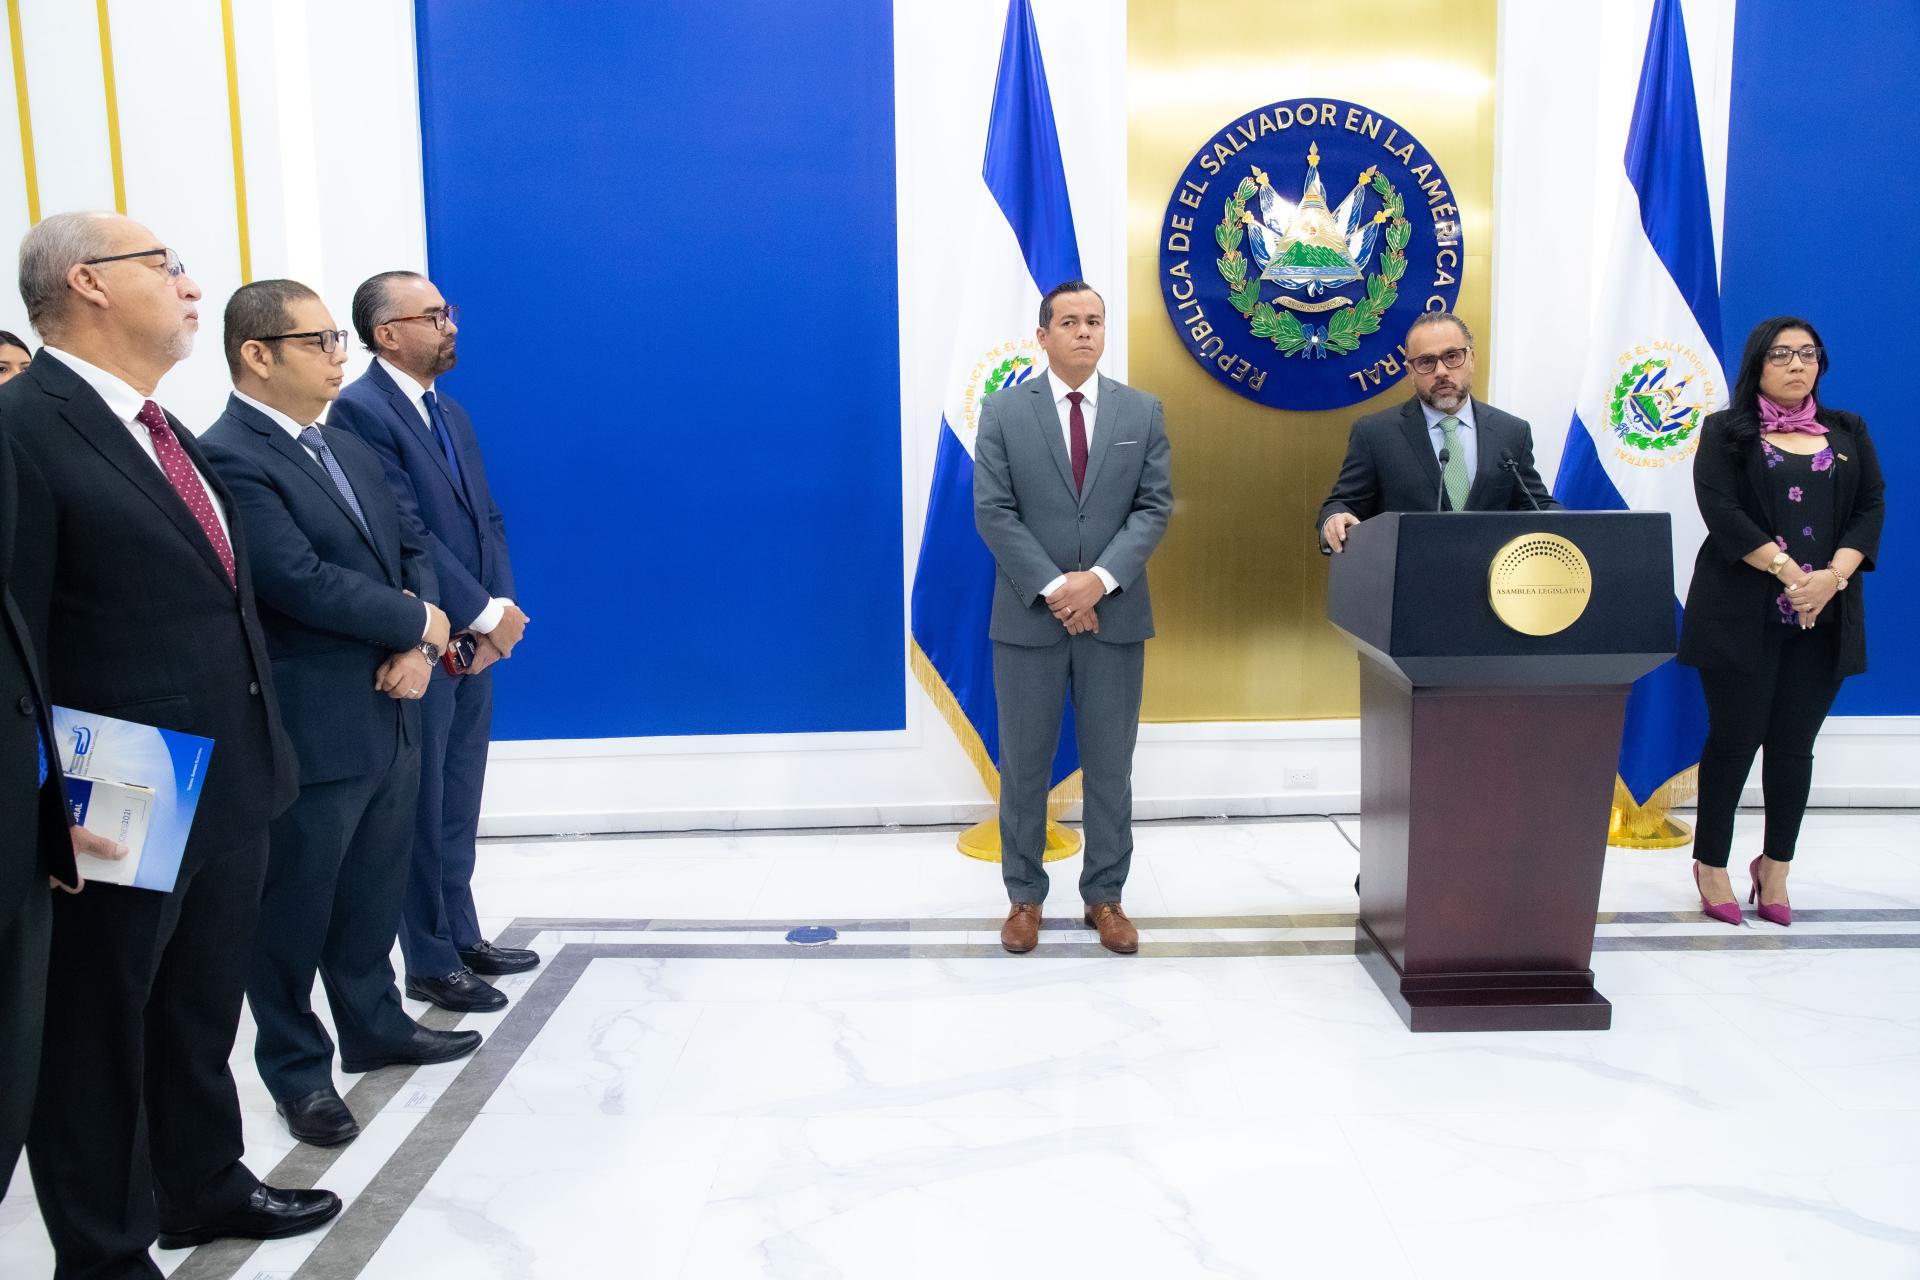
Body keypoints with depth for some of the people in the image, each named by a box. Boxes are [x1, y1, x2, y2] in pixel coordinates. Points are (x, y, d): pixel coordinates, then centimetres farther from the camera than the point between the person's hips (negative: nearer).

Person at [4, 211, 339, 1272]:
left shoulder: (158, 428, 12)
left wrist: (263, 752, 13)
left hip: (226, 792, 8)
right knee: (97, 1035, 12)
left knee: (201, 1013, 24)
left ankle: (203, 1185, 43)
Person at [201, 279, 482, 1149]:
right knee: (294, 913, 9)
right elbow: (301, 582, -24)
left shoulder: (349, 449, 12)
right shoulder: (227, 458, -16)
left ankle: (374, 1027, 37)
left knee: (372, 897, 20)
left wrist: (418, 648, -7)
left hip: (389, 717, 8)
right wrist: (419, 624, -11)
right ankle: (297, 1069, 25)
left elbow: (410, 550, 12)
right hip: (308, 733, -8)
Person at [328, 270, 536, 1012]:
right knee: (422, 810, 4)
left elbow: (487, 520, 12)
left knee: (458, 806, 16)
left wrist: (499, 608, -3)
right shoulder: (360, 410, -12)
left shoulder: (451, 414, 14)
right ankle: (430, 964, 15)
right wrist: (486, 615, -16)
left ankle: (462, 937, 28)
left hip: (473, 642, 8)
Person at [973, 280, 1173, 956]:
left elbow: (1154, 506, -1)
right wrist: (1053, 588, -14)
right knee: (1023, 765, 7)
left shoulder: (1143, 411, 5)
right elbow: (993, 512, -6)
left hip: (1115, 614, 2)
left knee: (1110, 765, 8)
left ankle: (1105, 895, 21)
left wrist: (1099, 579, -15)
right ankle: (1024, 896, 20)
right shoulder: (1004, 410, 0)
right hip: (1028, 615, -1)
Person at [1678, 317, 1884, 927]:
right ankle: (1711, 865, 13)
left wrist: (1831, 577, -12)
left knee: (1794, 744, 5)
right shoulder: (1726, 432, 4)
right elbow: (1721, 511, -9)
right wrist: (1788, 572, -16)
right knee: (1734, 739, 0)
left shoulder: (1848, 433, 14)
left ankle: (1776, 866, 18)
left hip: (1824, 618, 3)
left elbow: (1872, 508, 5)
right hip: (1743, 615, -3)